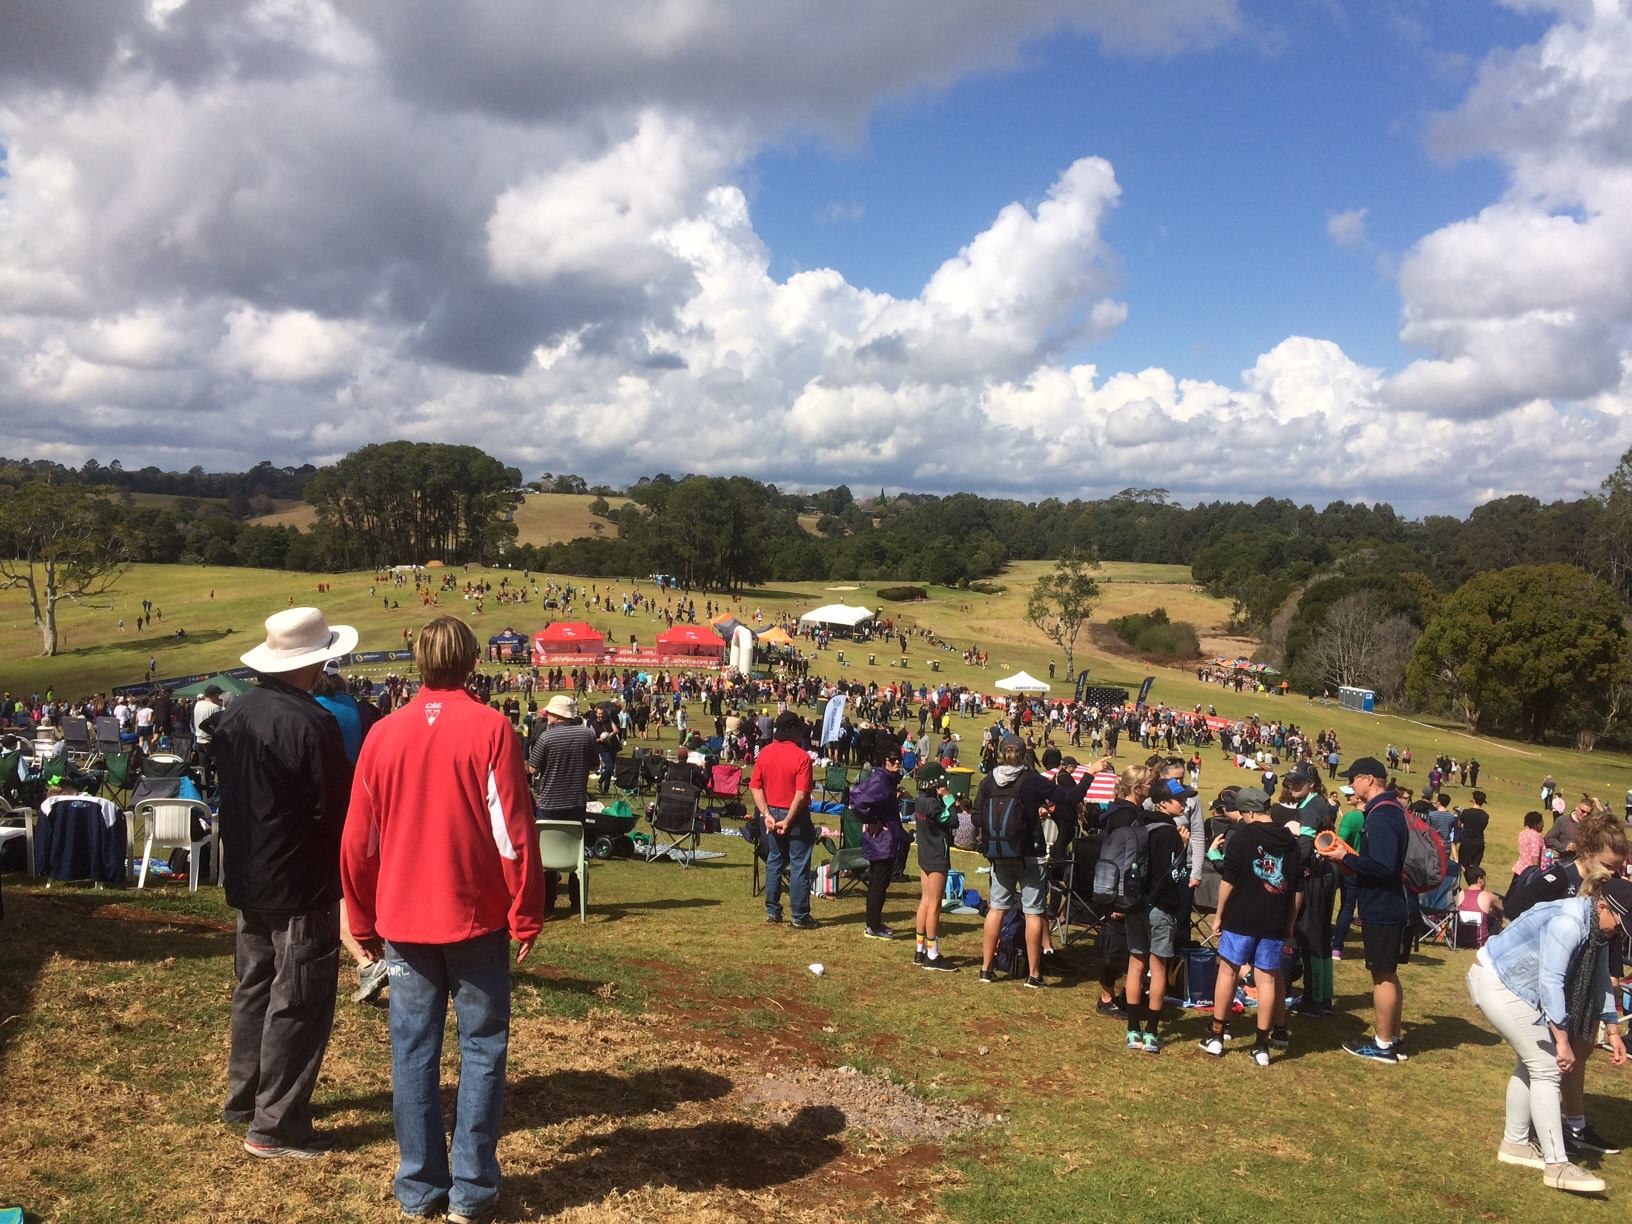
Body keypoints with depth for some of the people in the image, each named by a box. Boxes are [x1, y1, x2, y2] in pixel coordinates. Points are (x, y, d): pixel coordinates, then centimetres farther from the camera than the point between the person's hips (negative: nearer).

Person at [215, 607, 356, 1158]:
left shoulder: (236, 713, 1)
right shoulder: (311, 722, -23)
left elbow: (228, 787, 11)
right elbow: (338, 810, -19)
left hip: (247, 878, 8)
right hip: (300, 885, -8)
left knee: (255, 988, 21)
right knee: (298, 1004, 1)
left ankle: (243, 1097, 33)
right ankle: (275, 1126, 7)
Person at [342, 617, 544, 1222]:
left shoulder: (384, 734, 1)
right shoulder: (490, 728, -10)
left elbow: (358, 841, 4)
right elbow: (513, 831, -12)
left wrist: (364, 921, 14)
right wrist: (526, 915, -3)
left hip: (403, 920, 3)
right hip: (476, 918, -3)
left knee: (413, 1049, 10)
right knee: (482, 1046, 7)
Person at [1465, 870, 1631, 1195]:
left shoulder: (1596, 928, 0)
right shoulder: (1568, 923, -29)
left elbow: (1600, 982, 11)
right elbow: (1551, 982, -32)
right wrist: (1562, 1041, -30)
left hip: (1520, 987, 10)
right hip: (1495, 983, -10)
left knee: (1533, 1063, 15)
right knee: (1546, 1068, -8)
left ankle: (1514, 1144, 27)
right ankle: (1556, 1165, -4)